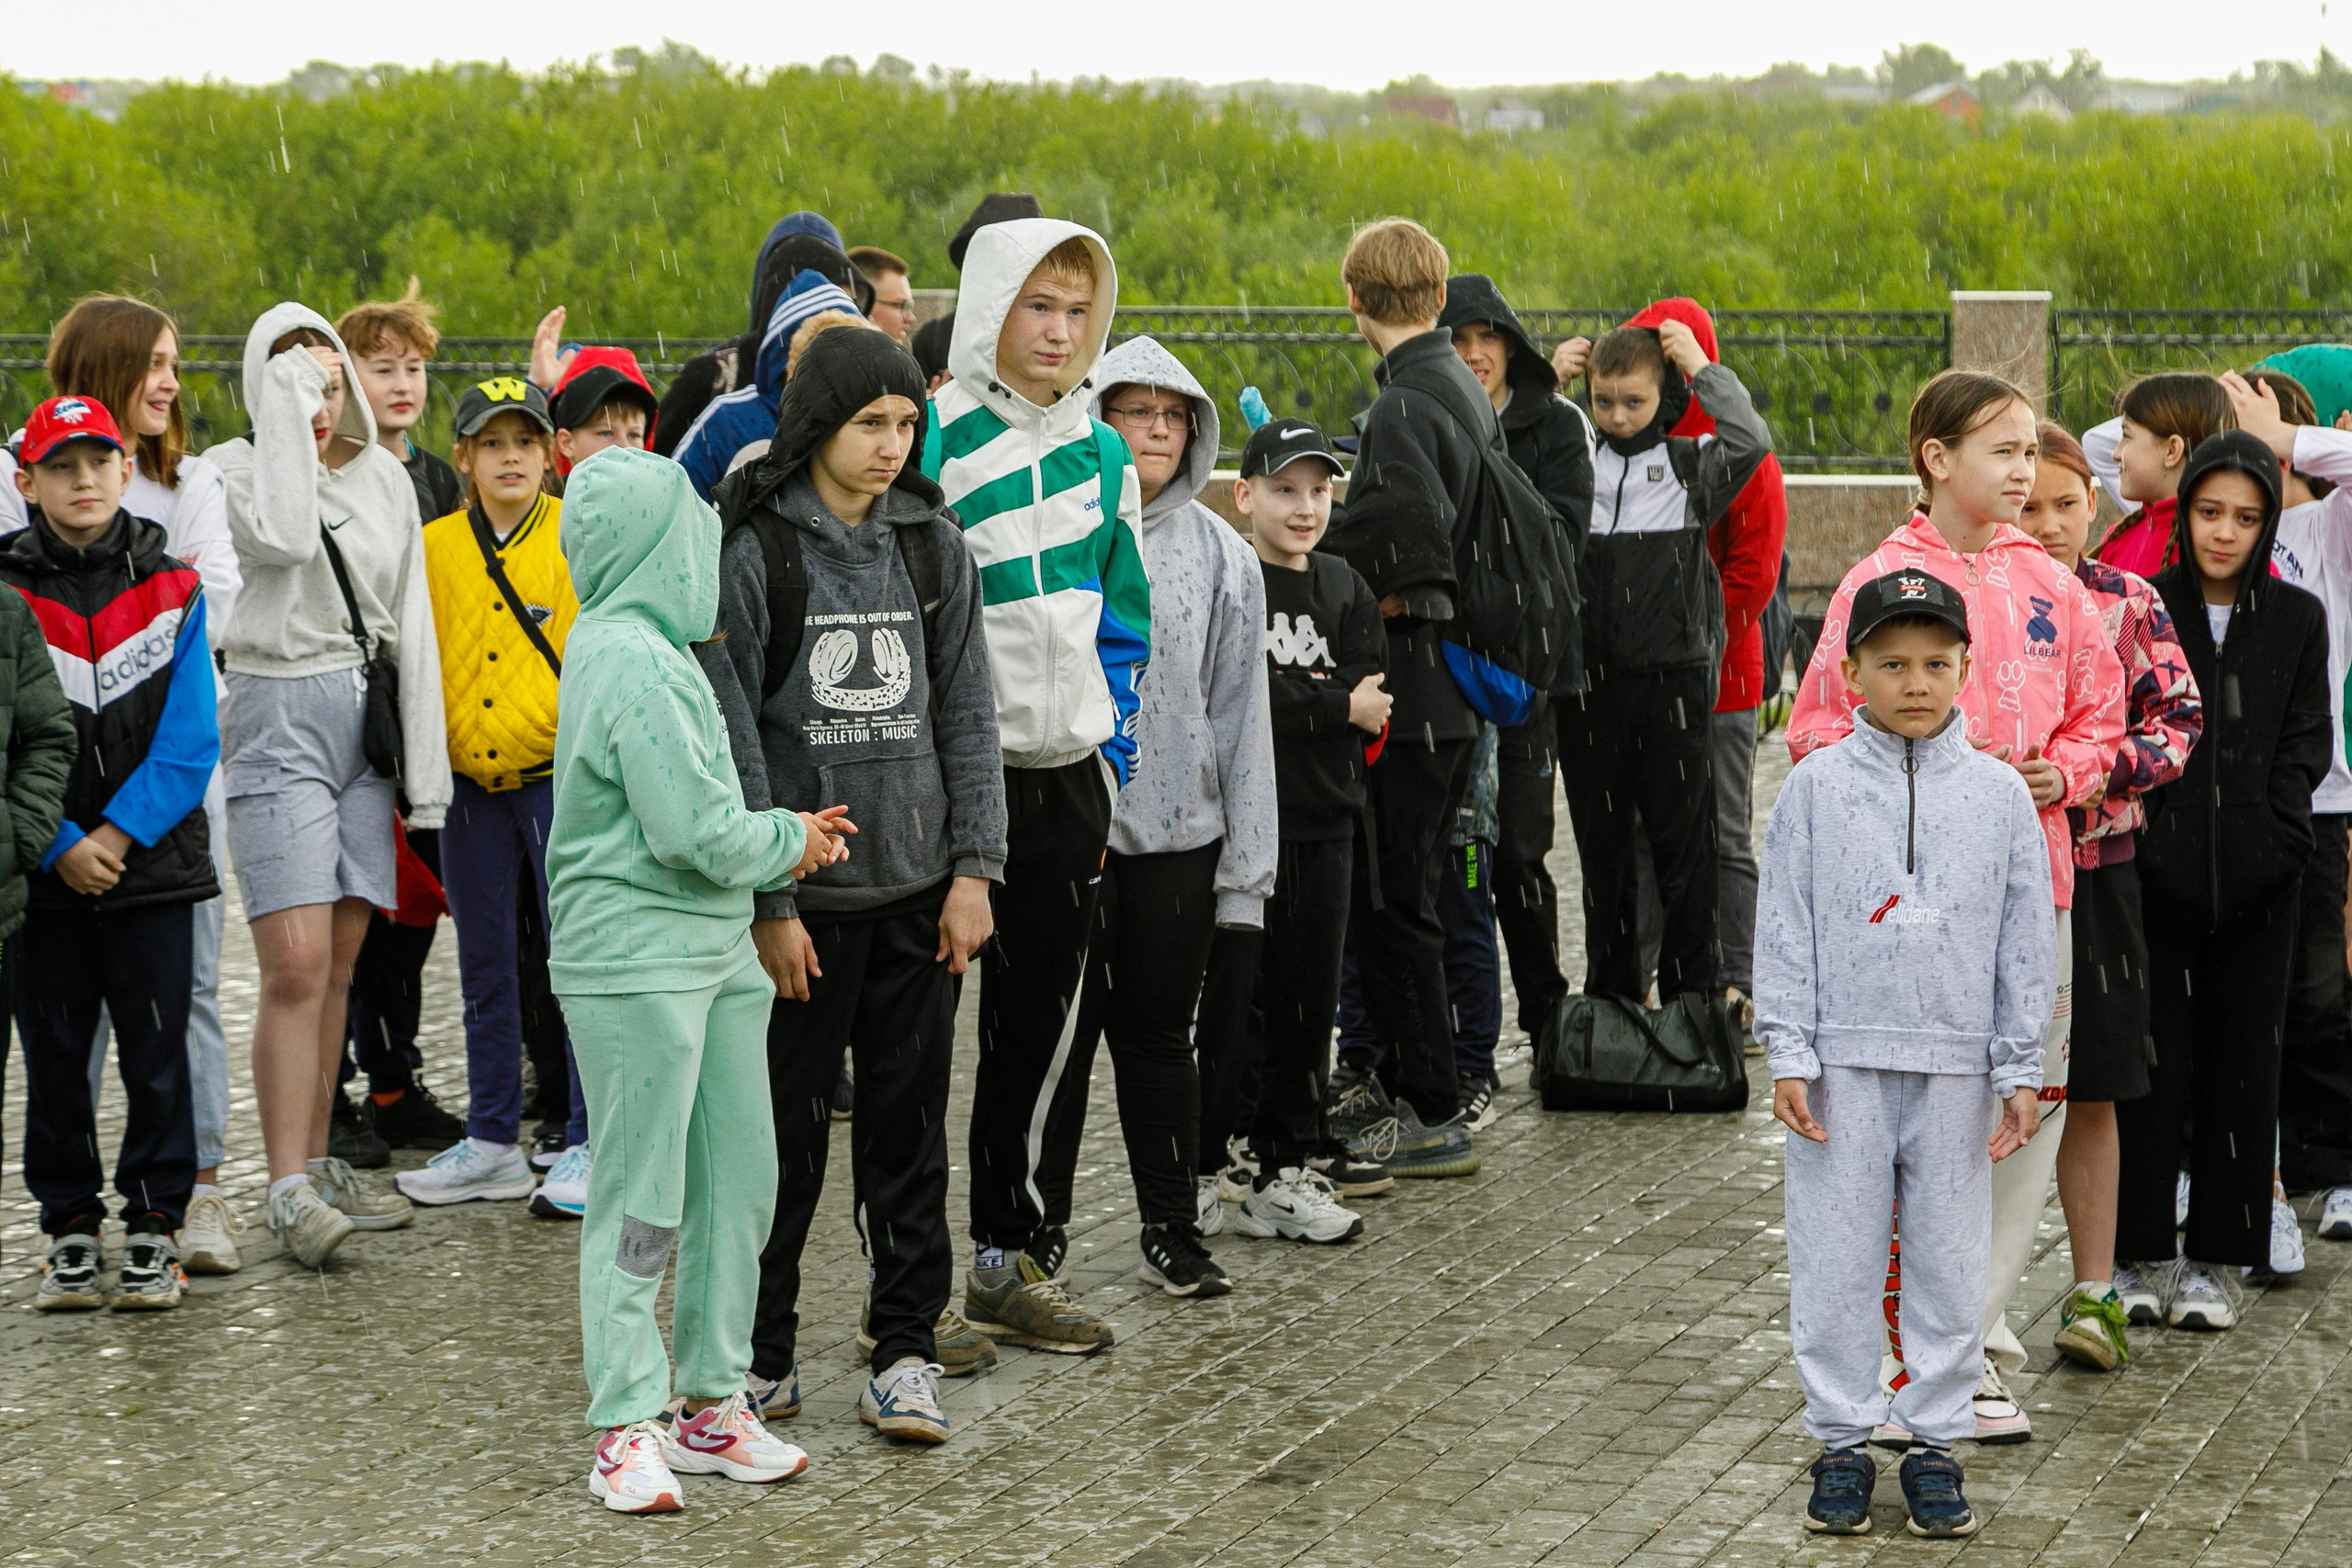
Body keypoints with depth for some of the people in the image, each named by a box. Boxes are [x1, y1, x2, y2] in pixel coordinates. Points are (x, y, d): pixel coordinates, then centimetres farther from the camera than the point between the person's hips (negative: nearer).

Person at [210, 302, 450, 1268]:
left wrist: (425, 769, 9)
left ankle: (316, 1165, 17)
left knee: (337, 965, 8)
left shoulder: (384, 479, 12)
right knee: (296, 967, -12)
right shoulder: (234, 468, -3)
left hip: (368, 716, 5)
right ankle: (289, 1190, -11)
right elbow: (282, 537, -26)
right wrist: (286, 405, -17)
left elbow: (411, 625, 13)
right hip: (279, 717, -5)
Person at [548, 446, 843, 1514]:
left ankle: (710, 1400, 22)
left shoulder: (655, 649, 15)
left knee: (739, 1179, 12)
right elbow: (694, 829, -20)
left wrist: (783, 835, 5)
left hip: (712, 952, 10)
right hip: (636, 965, -10)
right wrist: (789, 843, -3)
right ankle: (627, 1427, 5)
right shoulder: (633, 663, -18)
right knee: (640, 1203, -3)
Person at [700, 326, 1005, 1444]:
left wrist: (974, 867, 1)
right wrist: (767, 900, -9)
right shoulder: (751, 551, -5)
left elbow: (966, 714, 9)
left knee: (908, 1126, 6)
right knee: (786, 1130, 3)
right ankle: (762, 1353, 15)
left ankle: (904, 1348, 15)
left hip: (919, 888, 3)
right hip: (804, 894, -3)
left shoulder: (934, 547, 8)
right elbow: (730, 736, -6)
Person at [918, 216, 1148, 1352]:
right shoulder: (932, 440, -10)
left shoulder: (1103, 455, 10)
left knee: (1039, 1021, 13)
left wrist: (1113, 757, 11)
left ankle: (1010, 1257, 24)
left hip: (1068, 777, 6)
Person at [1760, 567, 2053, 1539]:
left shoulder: (1999, 793, 2)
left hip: (1955, 1067, 1)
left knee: (1950, 1260, 6)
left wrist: (2019, 1072, 2)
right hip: (1843, 1061, -1)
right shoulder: (1817, 786, 0)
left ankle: (1935, 1441, 18)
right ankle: (1843, 1441, 16)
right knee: (1836, 1257, 4)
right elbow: (1785, 928, 1)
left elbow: (2025, 941, 5)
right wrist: (1789, 1057, -5)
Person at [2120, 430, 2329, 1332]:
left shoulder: (2297, 621, 6)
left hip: (2257, 884, 1)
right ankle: (2148, 1255, 11)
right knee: (2152, 1065, 1)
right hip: (2157, 876, -1)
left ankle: (2219, 1259, 14)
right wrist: (2140, 841, -9)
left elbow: (2304, 747, 4)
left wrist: (2268, 844, -8)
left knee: (2240, 1069, 5)